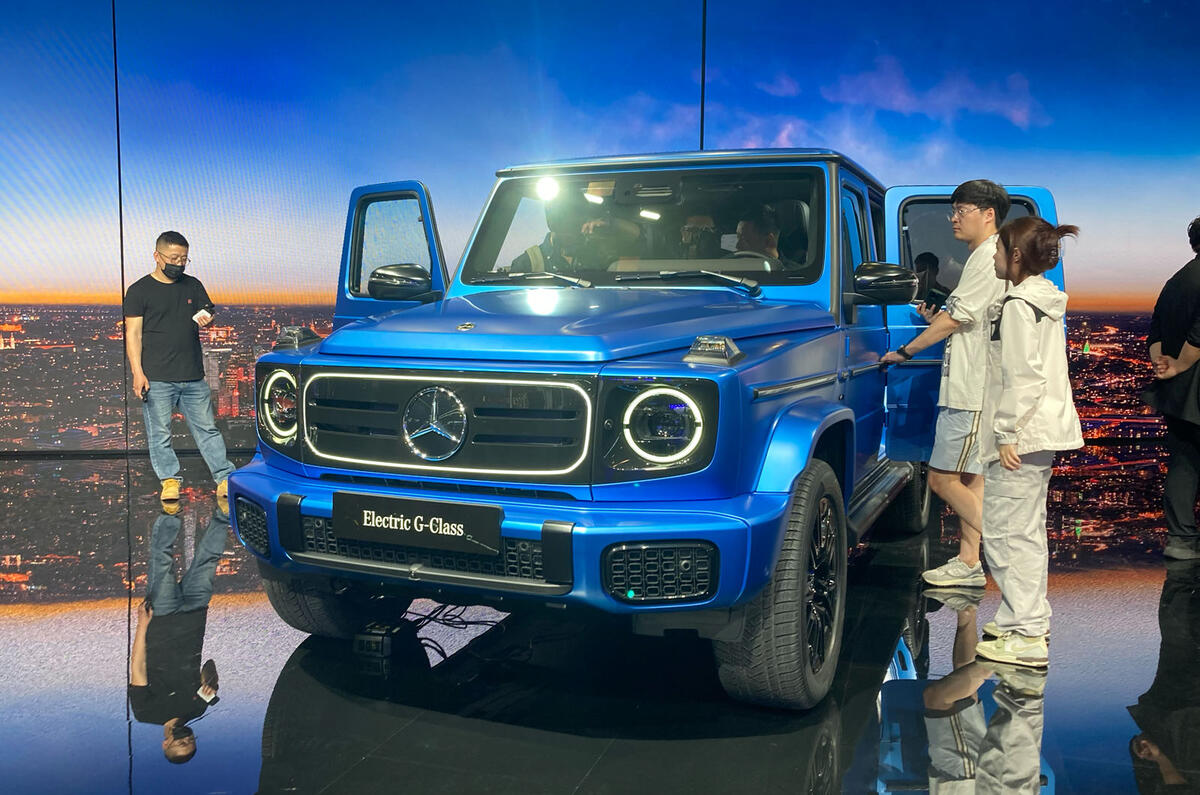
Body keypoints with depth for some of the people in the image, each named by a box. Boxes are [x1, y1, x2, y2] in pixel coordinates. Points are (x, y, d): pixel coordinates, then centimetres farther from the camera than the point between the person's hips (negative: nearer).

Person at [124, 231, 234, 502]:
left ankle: (225, 480, 8)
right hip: (157, 378, -3)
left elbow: (208, 312, 21)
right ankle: (170, 481, 13)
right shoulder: (140, 290, 2)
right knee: (160, 434, 2)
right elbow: (133, 333, -2)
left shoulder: (193, 286, 14)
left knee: (208, 429, 5)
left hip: (193, 377, 3)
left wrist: (206, 319, -6)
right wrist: (137, 372, -11)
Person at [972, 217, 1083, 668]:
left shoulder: (1018, 306, -16)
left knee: (1006, 533, -5)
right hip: (1044, 430, 10)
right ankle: (1029, 619, 29)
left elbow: (1021, 377, -21)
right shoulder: (1046, 300, 14)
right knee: (1026, 531, 18)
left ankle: (1025, 637, -1)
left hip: (1021, 435, -10)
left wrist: (1007, 435, -18)